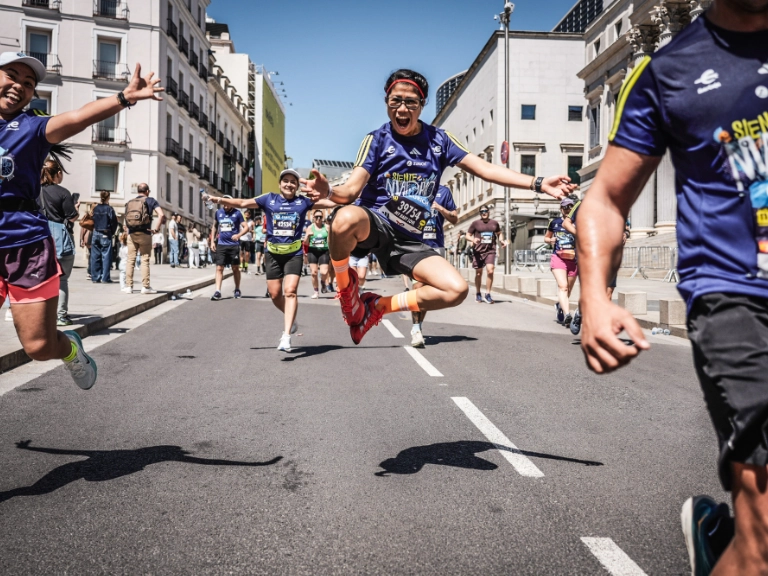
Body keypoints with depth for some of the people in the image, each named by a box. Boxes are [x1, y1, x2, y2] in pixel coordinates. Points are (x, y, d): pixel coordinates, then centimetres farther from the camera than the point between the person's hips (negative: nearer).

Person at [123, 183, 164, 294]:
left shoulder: (130, 202, 14)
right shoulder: (150, 200, 1)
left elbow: (126, 217, 12)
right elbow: (161, 215, -14)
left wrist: (130, 230, 15)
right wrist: (156, 229, -10)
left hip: (131, 234, 4)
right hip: (145, 234, -3)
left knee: (130, 260, 6)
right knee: (145, 260, 1)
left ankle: (128, 286, 6)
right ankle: (145, 286, 1)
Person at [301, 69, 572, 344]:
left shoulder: (438, 139, 6)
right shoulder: (377, 139, -3)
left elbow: (486, 169, 3)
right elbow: (351, 189, -13)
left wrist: (538, 183, -6)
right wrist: (328, 192, -38)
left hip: (408, 240, 4)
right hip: (373, 222, -4)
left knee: (456, 290, -14)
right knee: (346, 218, -40)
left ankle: (378, 306, 4)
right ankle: (346, 287, -9)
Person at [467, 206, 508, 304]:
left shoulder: (494, 223, 10)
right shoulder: (475, 223, 3)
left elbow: (499, 233, 26)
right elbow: (467, 235, 4)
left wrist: (502, 241, 7)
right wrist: (473, 239, -17)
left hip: (490, 251, 1)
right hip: (478, 251, 0)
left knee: (490, 270, -17)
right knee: (478, 273, 7)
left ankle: (488, 294, -6)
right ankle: (478, 294, 25)